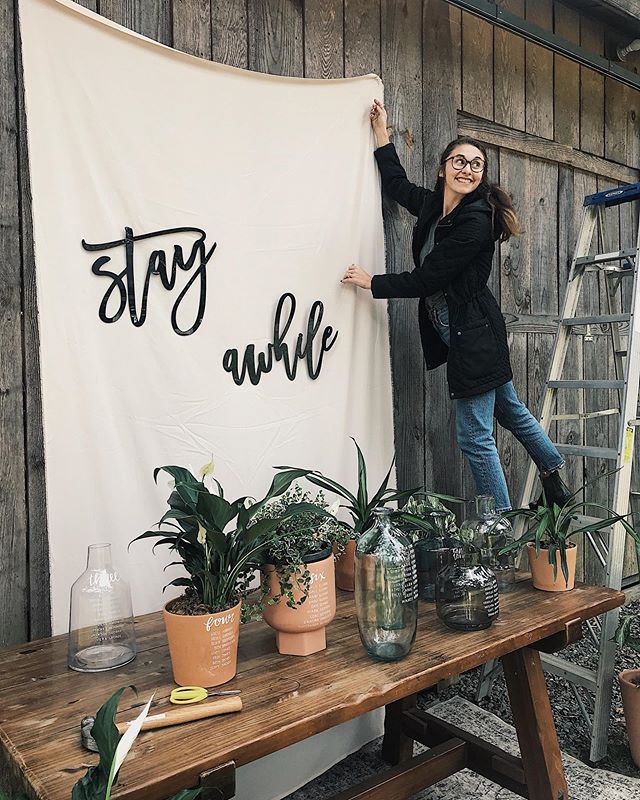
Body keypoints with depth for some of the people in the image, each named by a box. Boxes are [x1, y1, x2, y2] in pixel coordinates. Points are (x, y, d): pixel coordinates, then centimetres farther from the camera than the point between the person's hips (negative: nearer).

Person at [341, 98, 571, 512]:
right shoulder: (434, 205, 5)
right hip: (457, 333, 10)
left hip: (474, 336, -10)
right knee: (509, 408, 24)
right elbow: (399, 186, 24)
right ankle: (555, 473, 45)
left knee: (475, 437, -5)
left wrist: (371, 282, -9)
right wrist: (381, 134, 24)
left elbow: (426, 278, -20)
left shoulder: (475, 222, -20)